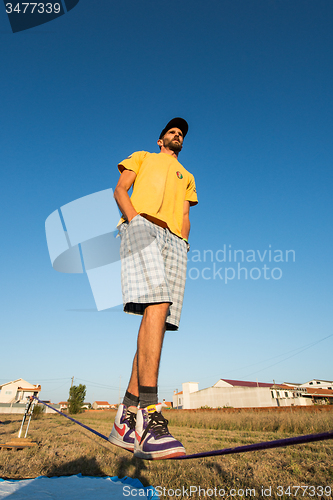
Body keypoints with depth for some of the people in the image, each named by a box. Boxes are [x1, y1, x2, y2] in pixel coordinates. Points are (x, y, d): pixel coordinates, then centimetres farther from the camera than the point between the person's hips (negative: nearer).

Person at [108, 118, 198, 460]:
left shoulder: (187, 176, 39)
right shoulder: (142, 157, 30)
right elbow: (120, 189, 14)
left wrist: (184, 244, 6)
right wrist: (134, 217, -7)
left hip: (174, 239, 4)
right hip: (142, 225, -4)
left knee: (157, 318, -10)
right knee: (156, 305, -28)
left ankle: (127, 417, -6)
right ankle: (149, 414, -29)